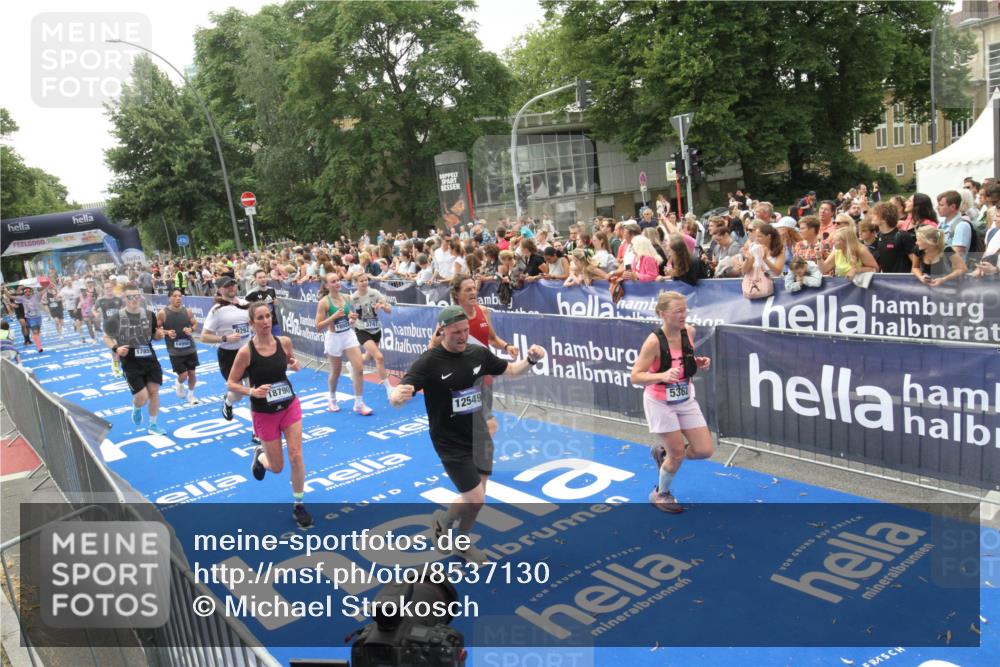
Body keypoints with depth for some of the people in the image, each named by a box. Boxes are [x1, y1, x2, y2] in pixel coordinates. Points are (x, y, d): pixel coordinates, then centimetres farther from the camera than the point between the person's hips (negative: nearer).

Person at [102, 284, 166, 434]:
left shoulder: (148, 315, 0)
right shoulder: (117, 319, -9)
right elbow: (106, 337, 5)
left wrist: (159, 335, -10)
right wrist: (115, 348, -14)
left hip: (150, 360, 3)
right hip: (131, 364, -3)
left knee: (154, 391, 6)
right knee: (142, 397, -7)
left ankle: (152, 425, 24)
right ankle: (136, 408, 32)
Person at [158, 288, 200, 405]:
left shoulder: (188, 311, -3)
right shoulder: (162, 314, -10)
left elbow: (195, 324, 10)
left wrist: (191, 329, -11)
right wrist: (167, 332, -19)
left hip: (190, 348, 3)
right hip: (175, 351, -3)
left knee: (192, 373, 8)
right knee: (183, 375, -5)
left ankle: (190, 394, 32)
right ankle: (179, 384, 32)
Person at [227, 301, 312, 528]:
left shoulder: (284, 342, -8)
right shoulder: (246, 352, -19)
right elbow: (231, 383, -10)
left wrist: (295, 364, -9)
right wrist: (251, 391, -27)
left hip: (290, 405, 2)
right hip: (264, 413, -2)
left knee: (296, 455, -6)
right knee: (277, 467, 8)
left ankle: (298, 505, 13)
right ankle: (259, 455, 46)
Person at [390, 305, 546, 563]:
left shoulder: (478, 353, -5)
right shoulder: (429, 362, -20)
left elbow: (511, 369, 10)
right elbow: (396, 397, -26)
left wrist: (530, 360, -10)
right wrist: (399, 396, -51)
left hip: (480, 438, 5)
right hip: (451, 444, -5)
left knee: (474, 499, 16)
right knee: (475, 501, -5)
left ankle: (461, 543, 44)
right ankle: (441, 520, 27)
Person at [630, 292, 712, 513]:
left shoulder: (689, 331, -6)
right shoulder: (654, 341, -24)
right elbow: (635, 376, -23)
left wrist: (699, 363, -8)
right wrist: (663, 376, -38)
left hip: (686, 399, 6)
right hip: (660, 403, -6)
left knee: (705, 450, 3)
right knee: (678, 454, 0)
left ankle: (663, 453, 31)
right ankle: (660, 494, 29)